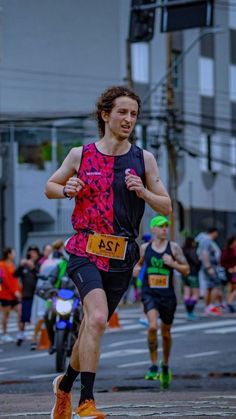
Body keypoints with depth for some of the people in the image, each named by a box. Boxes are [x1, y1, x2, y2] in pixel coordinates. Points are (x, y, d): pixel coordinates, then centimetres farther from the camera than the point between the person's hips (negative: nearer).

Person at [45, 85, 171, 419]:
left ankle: (65, 384, 39)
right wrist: (67, 190, -6)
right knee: (97, 318, -24)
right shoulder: (80, 155, 3)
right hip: (85, 250, -3)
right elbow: (50, 187, 17)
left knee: (92, 326, 13)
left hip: (122, 256, 3)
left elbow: (167, 207, 9)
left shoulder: (144, 159, 6)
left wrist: (144, 192, -11)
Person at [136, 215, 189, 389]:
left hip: (168, 295, 1)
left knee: (166, 332, 13)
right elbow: (138, 264, 22)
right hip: (150, 293, -1)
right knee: (152, 326, -24)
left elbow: (186, 270, 1)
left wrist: (173, 264, -17)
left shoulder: (174, 247, -1)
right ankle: (154, 366, -13)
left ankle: (165, 365, 36)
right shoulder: (145, 248, 3)